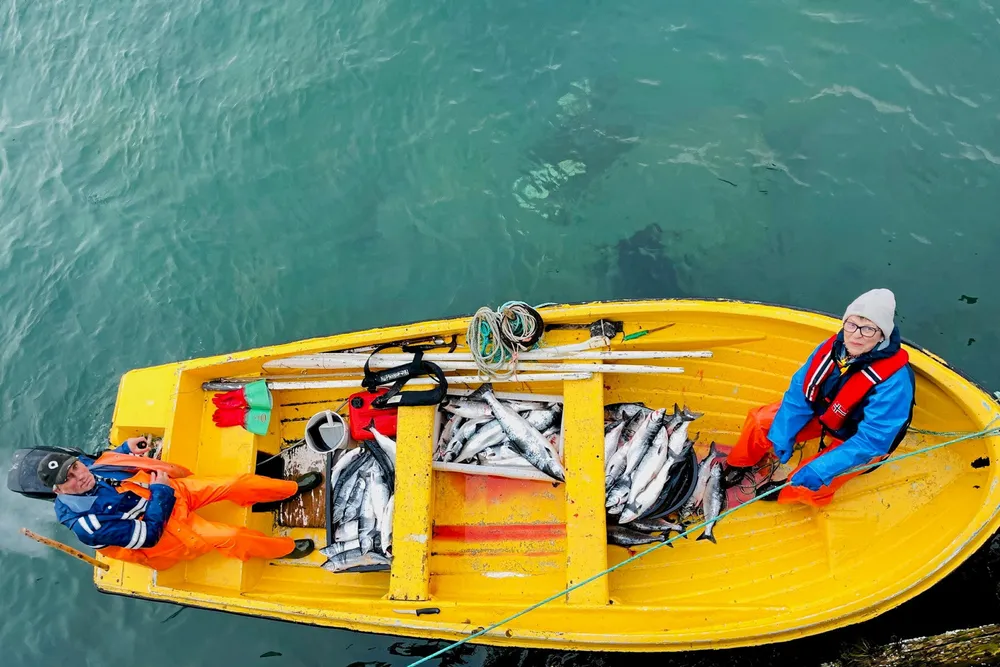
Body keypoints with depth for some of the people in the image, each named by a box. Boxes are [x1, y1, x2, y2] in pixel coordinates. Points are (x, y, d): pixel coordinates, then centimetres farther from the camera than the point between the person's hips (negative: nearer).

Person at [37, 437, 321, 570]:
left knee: (237, 484, -1)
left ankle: (293, 488, 20)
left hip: (171, 489, 7)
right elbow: (148, 534, -27)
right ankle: (285, 548, 8)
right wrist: (161, 491, -21)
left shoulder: (90, 466, -11)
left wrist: (127, 447, -3)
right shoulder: (85, 523, -30)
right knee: (229, 537, -17)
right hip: (162, 528, -6)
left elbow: (110, 460, 17)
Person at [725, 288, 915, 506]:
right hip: (823, 413, 5)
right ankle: (737, 467, 24)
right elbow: (799, 391, -10)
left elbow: (871, 440, -34)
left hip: (858, 441, -5)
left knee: (808, 486, -21)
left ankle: (784, 492, 15)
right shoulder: (834, 346, -19)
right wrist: (782, 436, -14)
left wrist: (822, 469, -39)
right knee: (759, 420, -4)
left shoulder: (894, 379, -35)